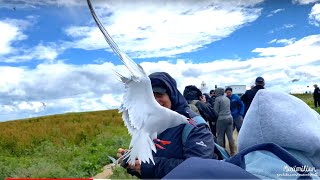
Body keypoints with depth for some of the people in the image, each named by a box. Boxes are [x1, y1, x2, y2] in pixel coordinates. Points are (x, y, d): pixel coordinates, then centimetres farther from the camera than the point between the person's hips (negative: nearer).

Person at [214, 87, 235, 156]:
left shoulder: (218, 99, -6)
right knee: (230, 136, 8)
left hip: (221, 119, -6)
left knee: (220, 136, 3)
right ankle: (232, 152, 13)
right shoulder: (227, 98, 14)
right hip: (229, 118, 6)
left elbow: (216, 110, -6)